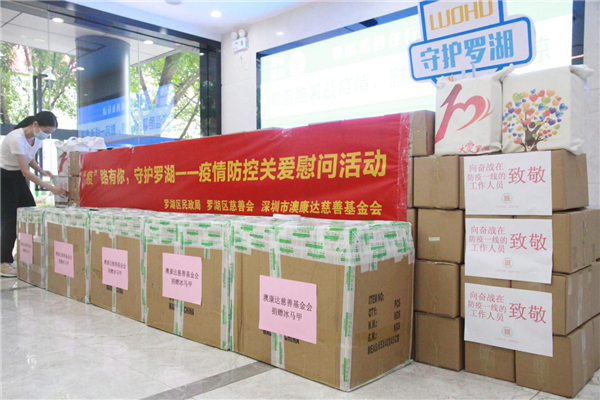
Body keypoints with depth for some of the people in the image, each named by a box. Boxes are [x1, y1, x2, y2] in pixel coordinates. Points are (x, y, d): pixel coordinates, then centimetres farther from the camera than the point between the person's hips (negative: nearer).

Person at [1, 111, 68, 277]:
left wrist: (41, 171, -5)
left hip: (18, 176, 8)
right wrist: (51, 188, -31)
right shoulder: (17, 138, -30)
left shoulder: (37, 137, -6)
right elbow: (26, 171, -30)